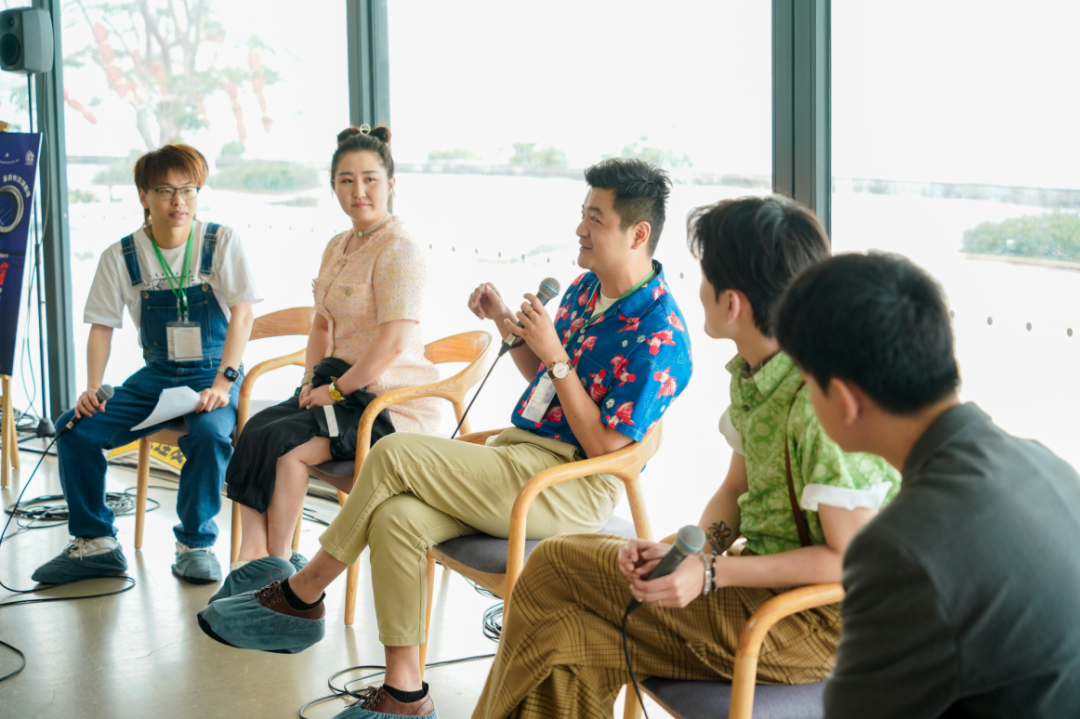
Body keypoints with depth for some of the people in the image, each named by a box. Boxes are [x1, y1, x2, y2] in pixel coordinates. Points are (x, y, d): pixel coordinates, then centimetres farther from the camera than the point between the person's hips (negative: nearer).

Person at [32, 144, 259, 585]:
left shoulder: (221, 242, -6)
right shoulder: (121, 257, 1)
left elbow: (242, 314, -9)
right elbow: (102, 326, 4)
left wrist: (223, 382, -21)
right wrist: (92, 390, -11)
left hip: (212, 373, -3)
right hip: (156, 375, 3)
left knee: (209, 433, -35)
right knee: (75, 429, -15)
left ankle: (196, 544, -13)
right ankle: (95, 543, 2)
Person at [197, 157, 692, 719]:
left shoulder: (658, 335, -15)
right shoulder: (587, 287, 14)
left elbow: (604, 448, -18)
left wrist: (554, 356, -19)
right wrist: (507, 324, 9)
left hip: (569, 487, -9)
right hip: (518, 450, 9)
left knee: (394, 454, -19)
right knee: (395, 518, -16)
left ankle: (302, 594, -2)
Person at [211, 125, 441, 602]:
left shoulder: (400, 252, -14)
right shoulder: (338, 246, 14)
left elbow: (394, 341, -23)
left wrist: (336, 389, -16)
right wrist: (312, 380, 6)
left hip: (391, 402, -8)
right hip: (345, 387, 8)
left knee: (285, 444, -22)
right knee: (256, 429, -14)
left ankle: (277, 564, -4)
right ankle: (253, 561, -18)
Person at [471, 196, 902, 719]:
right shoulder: (751, 372, 4)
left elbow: (849, 558, -22)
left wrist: (712, 574, -23)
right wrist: (691, 548, -7)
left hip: (811, 625, -8)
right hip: (763, 580, 8)